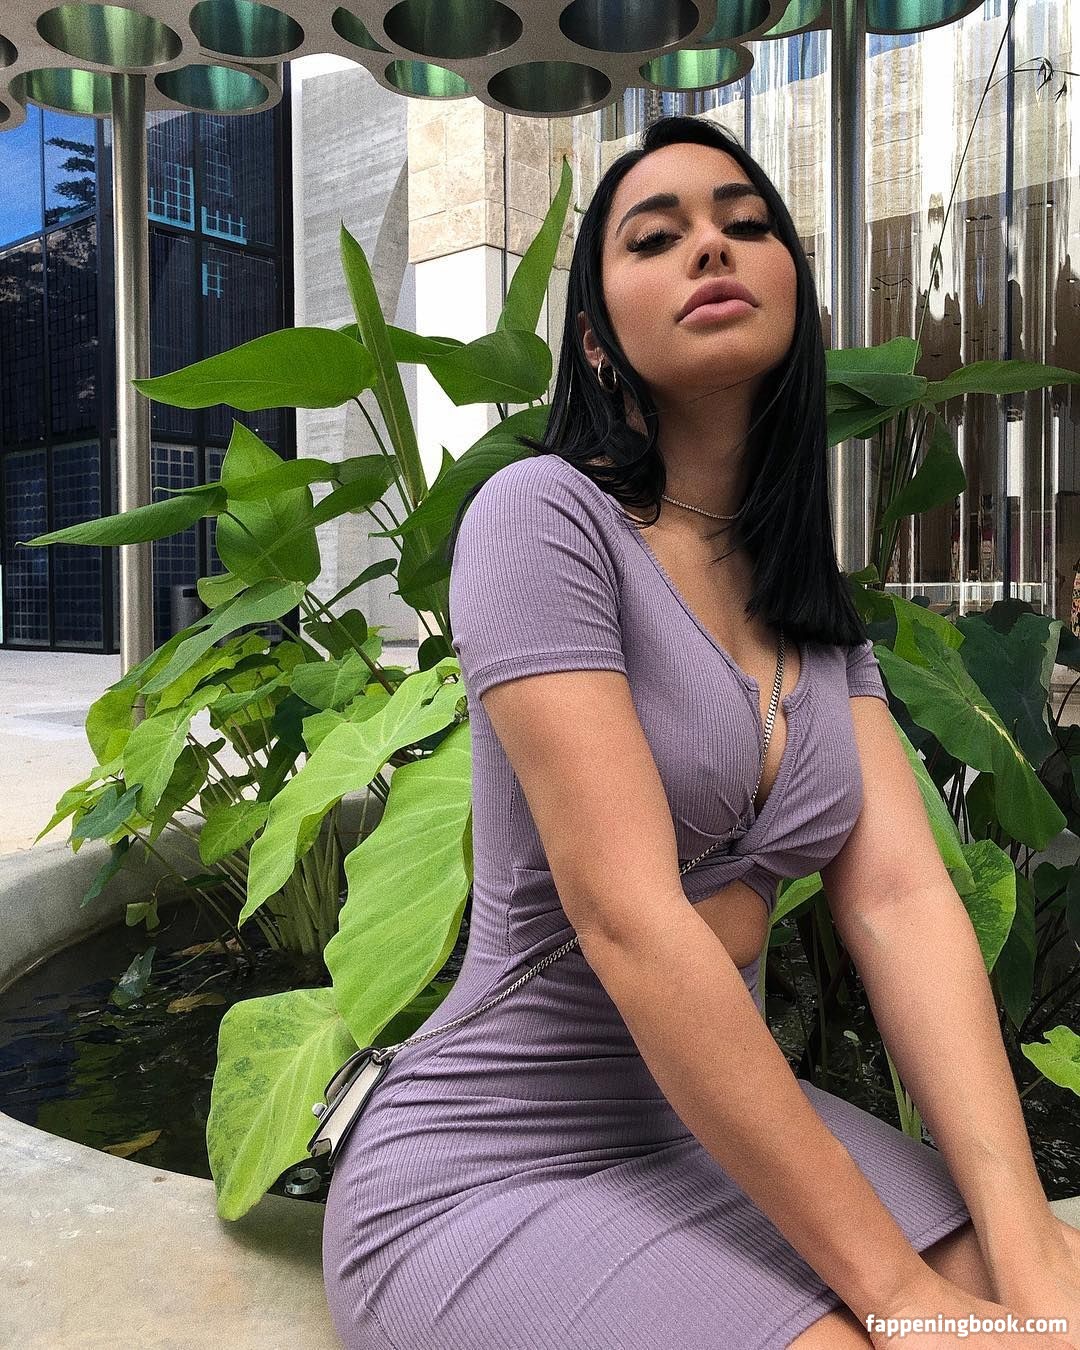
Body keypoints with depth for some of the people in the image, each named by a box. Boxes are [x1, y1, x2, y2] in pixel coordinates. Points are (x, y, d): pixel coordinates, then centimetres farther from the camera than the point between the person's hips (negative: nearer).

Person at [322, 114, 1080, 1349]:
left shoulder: (819, 609, 6)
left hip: (729, 1131, 6)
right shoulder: (544, 512, -15)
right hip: (487, 1178, -5)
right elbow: (629, 924, -23)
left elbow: (904, 898, -6)